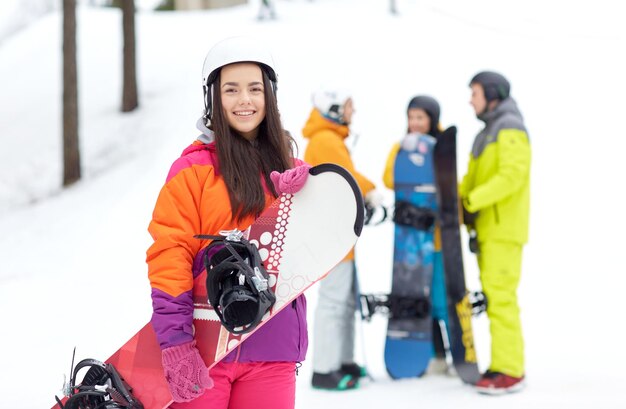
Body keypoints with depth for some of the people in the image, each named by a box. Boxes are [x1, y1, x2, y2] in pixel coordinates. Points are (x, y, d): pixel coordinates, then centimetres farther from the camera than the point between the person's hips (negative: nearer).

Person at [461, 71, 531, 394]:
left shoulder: (510, 129, -9)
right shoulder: (488, 132, 21)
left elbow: (512, 175, -21)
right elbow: (473, 177, 19)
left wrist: (471, 201, -23)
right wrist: (458, 200, 1)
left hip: (504, 228, -10)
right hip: (486, 228, 10)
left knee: (500, 296, -12)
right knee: (493, 295, 9)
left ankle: (509, 371, -10)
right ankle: (503, 364, 12)